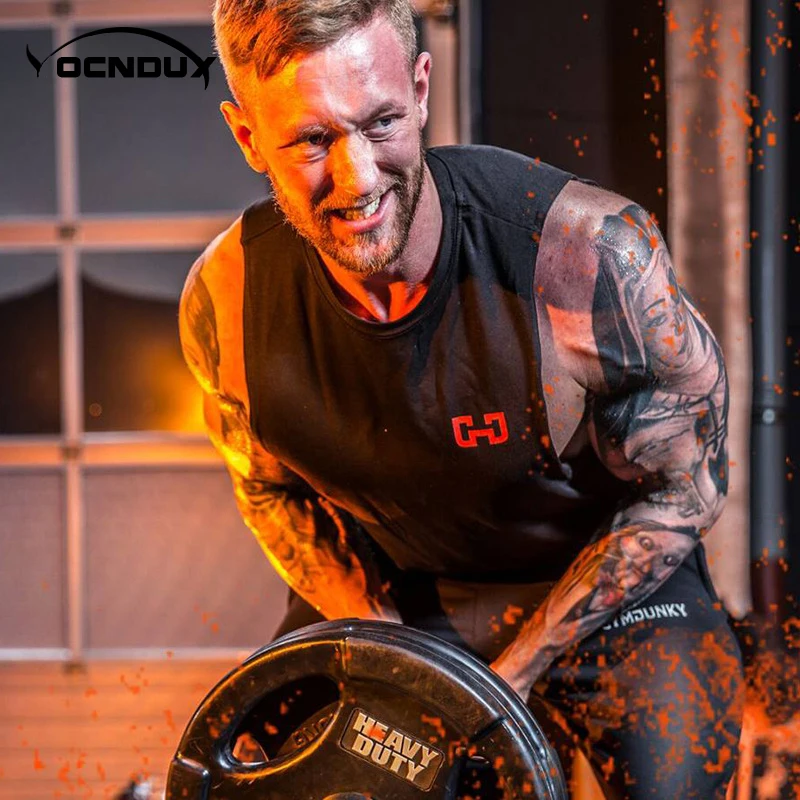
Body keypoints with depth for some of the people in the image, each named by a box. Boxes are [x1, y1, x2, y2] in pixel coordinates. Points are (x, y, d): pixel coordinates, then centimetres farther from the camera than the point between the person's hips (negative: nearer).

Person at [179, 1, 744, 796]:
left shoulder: (591, 254, -31)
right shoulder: (224, 298, -20)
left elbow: (681, 492, -17)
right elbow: (272, 491, 0)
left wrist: (510, 678, -19)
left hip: (607, 581, -3)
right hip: (388, 589, 3)